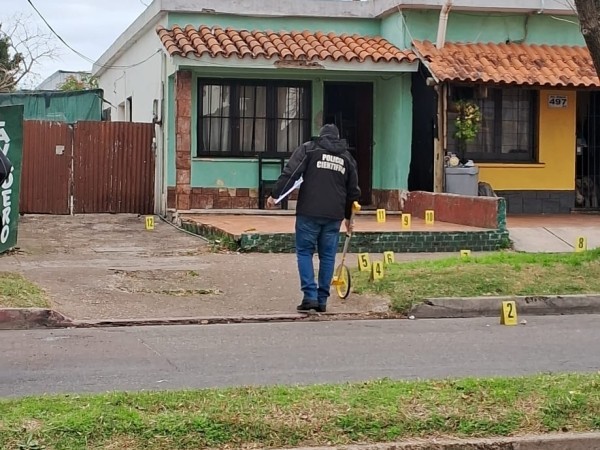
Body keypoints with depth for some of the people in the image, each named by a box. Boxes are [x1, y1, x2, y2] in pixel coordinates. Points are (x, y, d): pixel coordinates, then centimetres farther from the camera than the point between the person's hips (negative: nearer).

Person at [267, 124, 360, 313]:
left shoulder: (308, 149, 5)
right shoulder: (347, 157, 17)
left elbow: (290, 173, -8)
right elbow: (353, 191, 21)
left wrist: (275, 195, -6)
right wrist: (348, 217, 31)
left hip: (309, 212, -3)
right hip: (334, 215, 3)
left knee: (304, 252, 5)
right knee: (327, 256, 9)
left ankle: (310, 296, -4)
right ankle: (322, 300, 12)